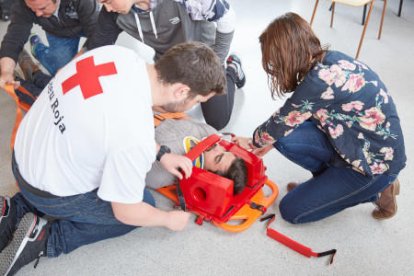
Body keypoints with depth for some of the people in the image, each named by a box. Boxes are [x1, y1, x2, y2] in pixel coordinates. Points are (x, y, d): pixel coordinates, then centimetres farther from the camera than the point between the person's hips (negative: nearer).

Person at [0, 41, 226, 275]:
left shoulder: (118, 54, -16)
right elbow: (126, 212, -19)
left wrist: (161, 153, 4)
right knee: (145, 204, 11)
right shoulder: (136, 140, -37)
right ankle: (46, 237, 2)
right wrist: (168, 219, 0)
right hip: (52, 197, -6)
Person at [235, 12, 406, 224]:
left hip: (376, 162, -8)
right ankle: (331, 177, 9)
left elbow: (280, 123, -15)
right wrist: (269, 140, 13)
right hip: (358, 140, 8)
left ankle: (374, 190, 7)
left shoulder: (319, 80, -29)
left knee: (291, 210, -1)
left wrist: (254, 142, 5)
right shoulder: (329, 59, -2)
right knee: (285, 137, -9)